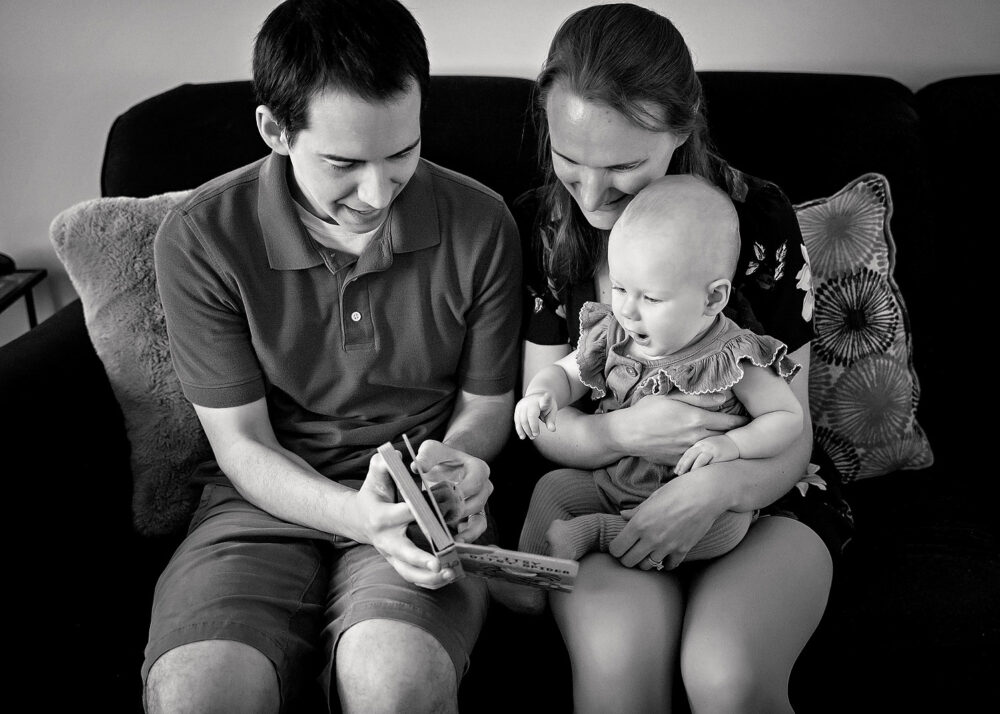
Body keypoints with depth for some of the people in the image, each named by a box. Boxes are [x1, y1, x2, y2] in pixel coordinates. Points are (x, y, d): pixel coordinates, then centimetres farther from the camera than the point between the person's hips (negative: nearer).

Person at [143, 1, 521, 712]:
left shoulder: (480, 225, -6)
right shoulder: (199, 239, -9)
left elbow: (485, 407, 7)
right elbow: (242, 443, -5)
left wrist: (458, 465, -17)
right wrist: (353, 514, -23)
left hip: (425, 502, 0)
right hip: (271, 495, 0)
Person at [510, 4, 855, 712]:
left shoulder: (758, 218, -11)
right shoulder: (538, 226, -5)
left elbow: (790, 433, -8)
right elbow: (542, 419, -2)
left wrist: (715, 486, -30)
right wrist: (621, 431, -25)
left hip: (756, 492, -1)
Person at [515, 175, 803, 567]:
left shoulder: (731, 360, -17)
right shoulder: (612, 336, -5)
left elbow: (788, 418, -9)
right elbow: (564, 373, 7)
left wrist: (732, 444, -26)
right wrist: (541, 393, -18)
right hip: (615, 479, 4)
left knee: (727, 528, -31)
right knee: (552, 487, -10)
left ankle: (592, 530, -22)